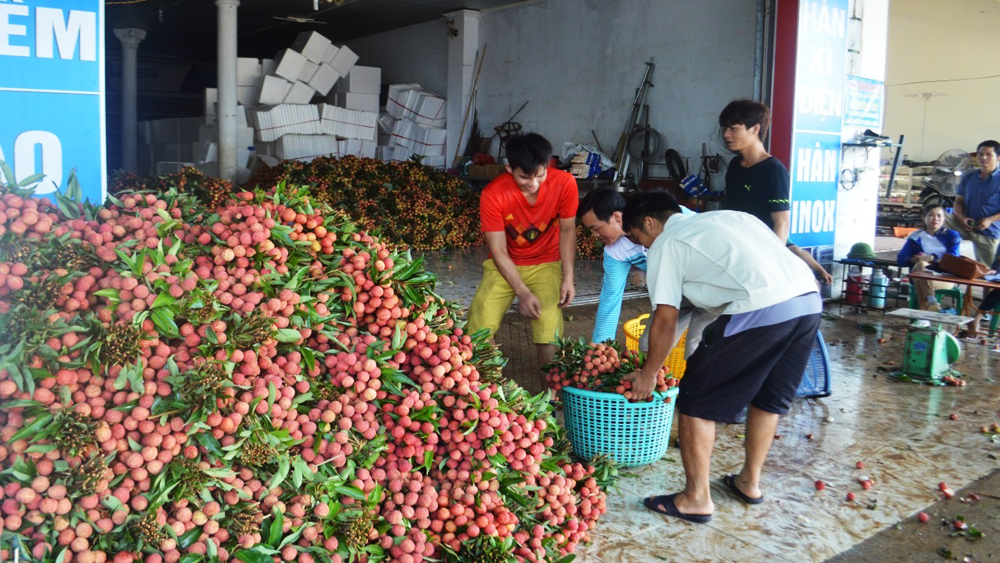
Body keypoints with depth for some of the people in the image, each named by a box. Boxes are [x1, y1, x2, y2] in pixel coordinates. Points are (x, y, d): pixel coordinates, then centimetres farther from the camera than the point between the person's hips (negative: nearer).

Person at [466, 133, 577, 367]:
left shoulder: (564, 183, -19)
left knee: (549, 334, -22)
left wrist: (568, 276, -12)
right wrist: (523, 292, -23)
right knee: (478, 329, -19)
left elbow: (567, 230, -4)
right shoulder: (493, 194, -22)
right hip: (505, 265, 0)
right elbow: (498, 251, -16)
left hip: (546, 263, 0)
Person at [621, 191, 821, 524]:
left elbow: (666, 321, 5)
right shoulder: (728, 217, 30)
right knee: (769, 398, 25)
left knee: (697, 400, 7)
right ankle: (749, 482, 38)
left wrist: (648, 374, 17)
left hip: (760, 311, -8)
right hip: (809, 300, 8)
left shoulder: (665, 245, 9)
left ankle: (696, 499, 14)